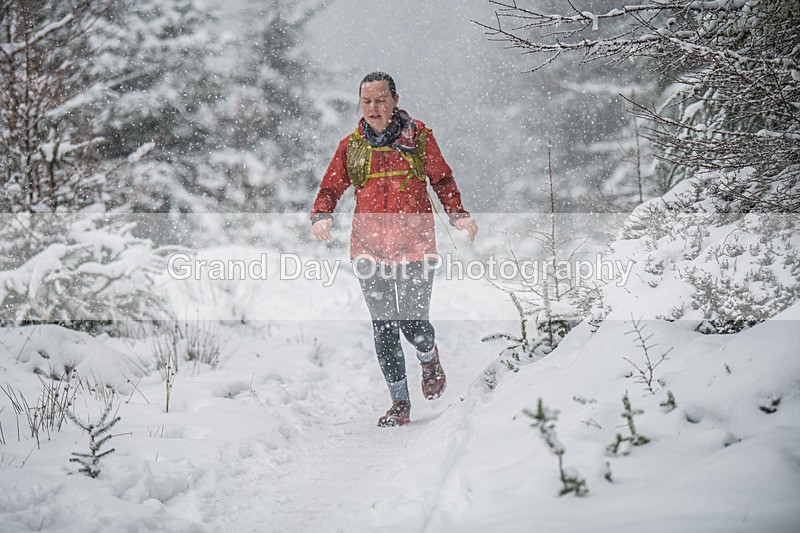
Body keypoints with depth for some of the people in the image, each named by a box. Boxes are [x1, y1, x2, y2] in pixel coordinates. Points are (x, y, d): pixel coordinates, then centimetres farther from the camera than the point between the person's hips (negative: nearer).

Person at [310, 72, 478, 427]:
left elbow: (442, 181, 11)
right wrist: (321, 217, -7)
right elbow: (330, 189, 13)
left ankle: (429, 360, 30)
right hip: (369, 248, 2)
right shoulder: (351, 146, 6)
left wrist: (458, 215, -4)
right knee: (383, 328, 1)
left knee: (413, 323, -6)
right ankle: (399, 403, 14)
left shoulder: (418, 137, 3)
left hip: (415, 245, -2)